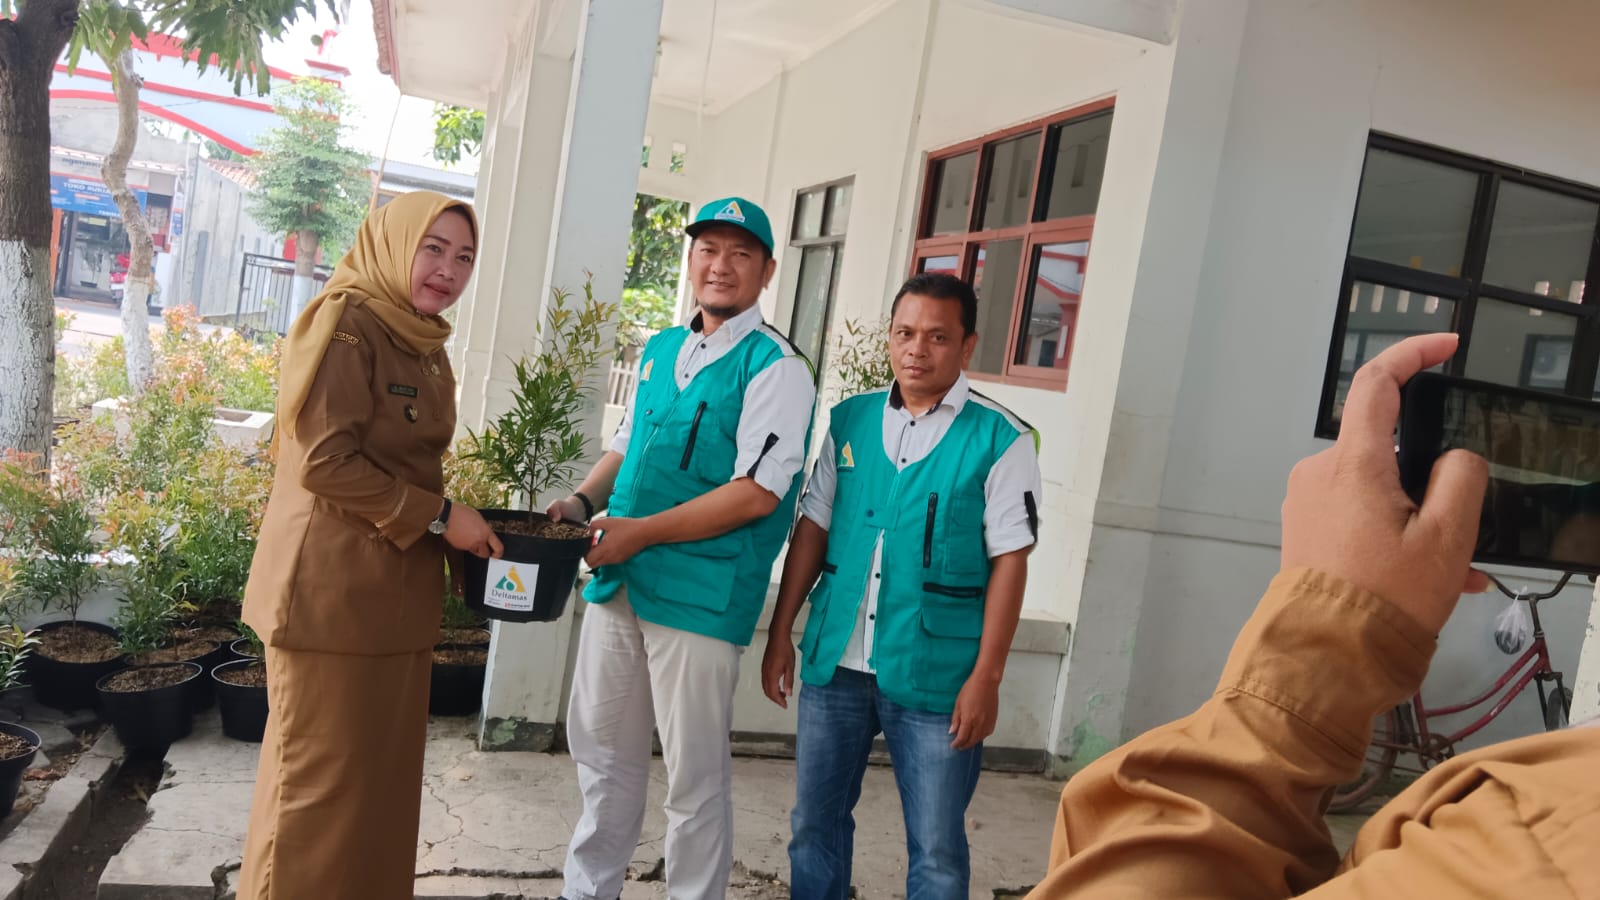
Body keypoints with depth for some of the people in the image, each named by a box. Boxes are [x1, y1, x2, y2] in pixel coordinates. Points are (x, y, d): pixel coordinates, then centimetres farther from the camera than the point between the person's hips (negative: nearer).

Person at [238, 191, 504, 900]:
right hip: (332, 591, -8)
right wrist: (438, 517, -15)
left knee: (385, 769, 13)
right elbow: (323, 462, -18)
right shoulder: (344, 325, -11)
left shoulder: (424, 345, 14)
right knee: (321, 776, 3)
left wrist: (460, 522, 7)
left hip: (399, 591, 8)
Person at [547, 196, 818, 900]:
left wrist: (640, 532, -17)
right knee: (601, 752, 19)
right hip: (618, 581, 7)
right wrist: (583, 502, 3)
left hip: (699, 595, -7)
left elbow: (757, 493, -17)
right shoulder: (659, 351, 13)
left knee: (695, 779, 5)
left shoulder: (776, 369, -9)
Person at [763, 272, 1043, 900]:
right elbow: (812, 529, 9)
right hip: (835, 661, 4)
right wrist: (781, 633, 8)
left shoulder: (1000, 441, -6)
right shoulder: (849, 421, 6)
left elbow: (1009, 562, -7)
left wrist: (986, 677, -10)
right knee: (814, 824, 15)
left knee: (936, 847, 7)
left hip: (934, 677, -3)